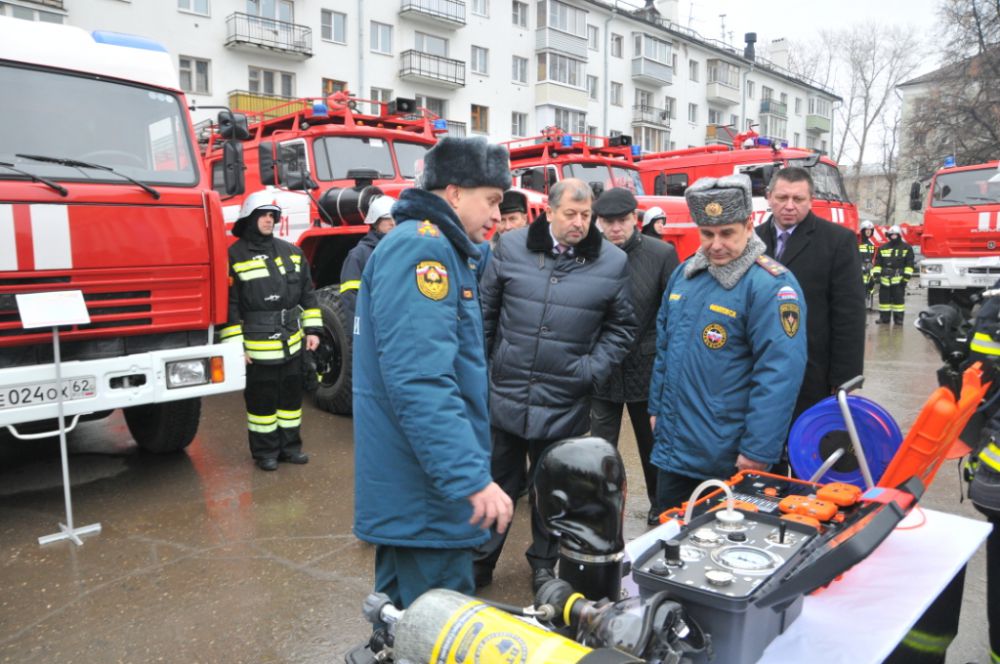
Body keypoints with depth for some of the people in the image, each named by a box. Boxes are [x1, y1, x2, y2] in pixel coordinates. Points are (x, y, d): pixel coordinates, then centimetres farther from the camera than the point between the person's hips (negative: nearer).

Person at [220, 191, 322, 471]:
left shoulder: (290, 252, 9)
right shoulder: (235, 256, -6)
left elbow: (307, 293, 12)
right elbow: (229, 303, -9)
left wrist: (312, 329, 6)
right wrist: (234, 345, -12)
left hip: (291, 342, 5)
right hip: (258, 345, -5)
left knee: (291, 394, 13)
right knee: (262, 398, 5)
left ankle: (290, 445, 27)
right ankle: (265, 451, 19)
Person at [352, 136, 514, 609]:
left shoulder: (436, 249, 17)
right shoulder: (420, 248, -17)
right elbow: (421, 379, -29)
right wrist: (472, 477, -29)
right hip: (427, 496, -11)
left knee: (406, 622, 23)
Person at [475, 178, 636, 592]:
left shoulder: (612, 262, -3)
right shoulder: (511, 247, -2)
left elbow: (621, 326, 5)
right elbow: (486, 311, 4)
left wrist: (593, 369, -7)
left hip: (565, 404, 0)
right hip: (506, 393, 0)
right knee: (498, 482, 15)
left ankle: (544, 562, 38)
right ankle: (480, 560, 33)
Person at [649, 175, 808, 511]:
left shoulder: (771, 285, -16)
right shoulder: (684, 274, 7)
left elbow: (780, 373, -21)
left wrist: (758, 450, -21)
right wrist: (656, 407, 16)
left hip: (729, 460, -6)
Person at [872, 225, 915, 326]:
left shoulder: (907, 248, 3)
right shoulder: (883, 248, 12)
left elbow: (909, 264, -1)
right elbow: (878, 263, 12)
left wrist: (906, 277, -8)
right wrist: (876, 274, 3)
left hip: (899, 279, -3)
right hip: (885, 279, 3)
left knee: (898, 299, 1)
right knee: (884, 298, 5)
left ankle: (898, 318, 8)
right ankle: (884, 318, 11)